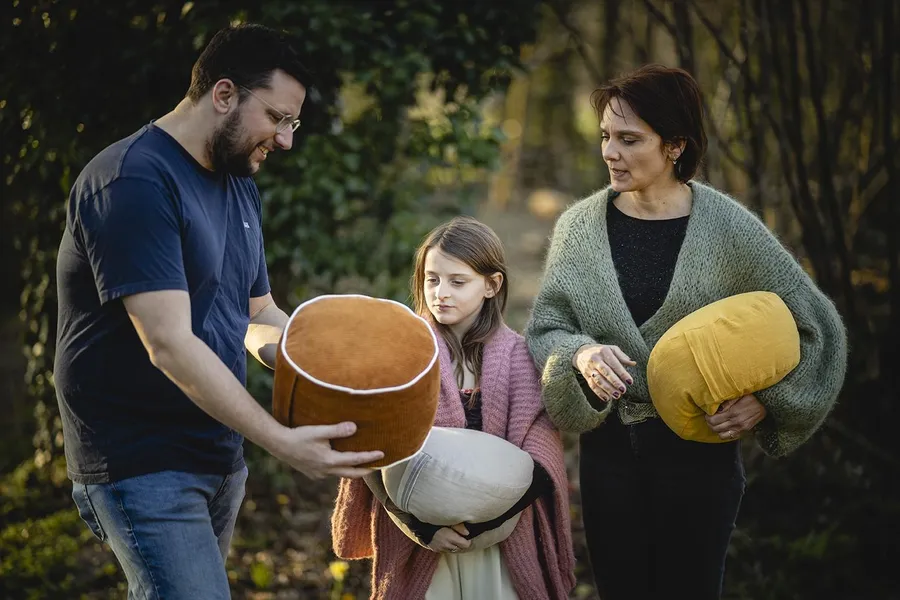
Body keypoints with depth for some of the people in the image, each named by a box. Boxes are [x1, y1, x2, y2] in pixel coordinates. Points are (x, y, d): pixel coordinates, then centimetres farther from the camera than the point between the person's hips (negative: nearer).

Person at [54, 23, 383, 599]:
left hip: (220, 455, 9)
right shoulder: (133, 181, -19)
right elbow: (169, 344, -26)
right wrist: (281, 442, -27)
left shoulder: (240, 187, 12)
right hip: (143, 462, -9)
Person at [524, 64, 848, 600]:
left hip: (699, 449, -2)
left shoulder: (728, 228, -8)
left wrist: (765, 401, -10)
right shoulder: (581, 225, -1)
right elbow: (545, 328, -1)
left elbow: (815, 324, 0)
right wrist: (580, 354, -22)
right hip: (608, 447, 2)